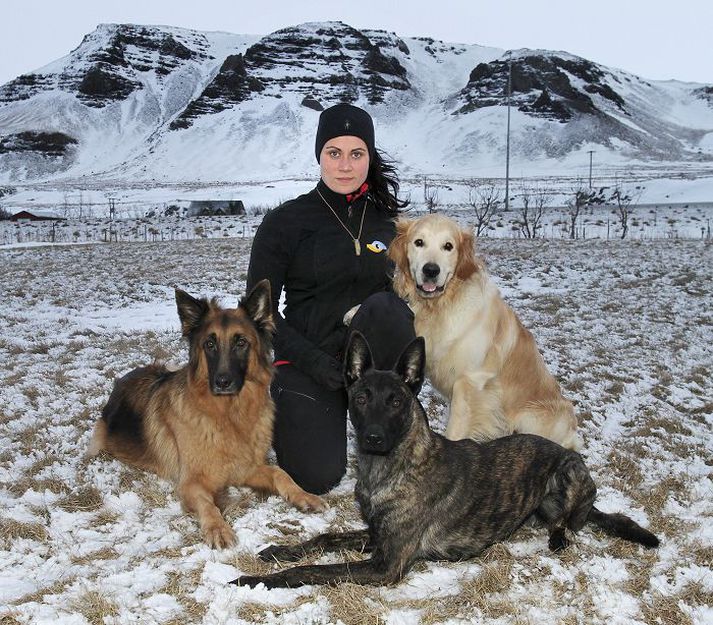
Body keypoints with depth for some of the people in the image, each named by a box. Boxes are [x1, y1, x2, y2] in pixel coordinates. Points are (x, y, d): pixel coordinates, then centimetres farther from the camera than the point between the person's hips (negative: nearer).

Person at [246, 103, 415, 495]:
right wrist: (311, 359, -18)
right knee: (317, 477, -19)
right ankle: (281, 409, 16)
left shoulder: (385, 220, 6)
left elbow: (400, 288, 16)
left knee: (383, 307, -31)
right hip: (306, 360, -2)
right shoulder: (285, 222, -5)